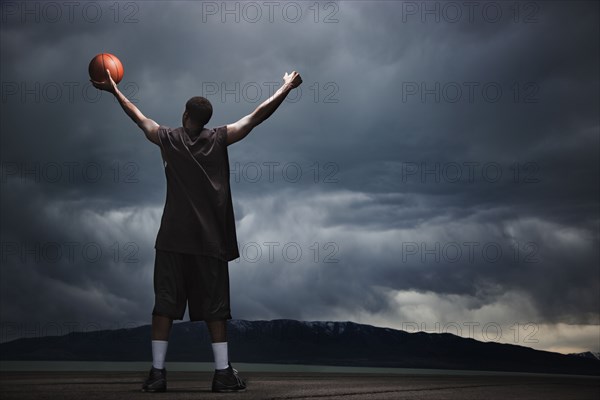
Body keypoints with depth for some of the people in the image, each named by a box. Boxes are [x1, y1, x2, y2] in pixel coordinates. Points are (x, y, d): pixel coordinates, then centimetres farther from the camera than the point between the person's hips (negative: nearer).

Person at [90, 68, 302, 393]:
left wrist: (114, 90, 35)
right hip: (210, 238, 0)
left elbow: (139, 118, 20)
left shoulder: (168, 138, 5)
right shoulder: (219, 139, 2)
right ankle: (223, 373, 0)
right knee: (214, 306, 2)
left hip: (173, 238, 0)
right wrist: (286, 88, 15)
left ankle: (157, 372, 1)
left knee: (164, 304, 2)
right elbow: (257, 116, 6)